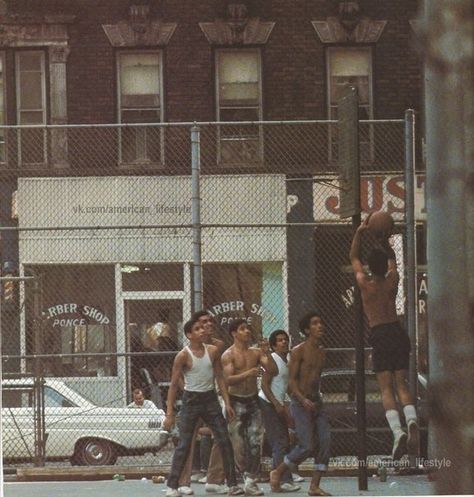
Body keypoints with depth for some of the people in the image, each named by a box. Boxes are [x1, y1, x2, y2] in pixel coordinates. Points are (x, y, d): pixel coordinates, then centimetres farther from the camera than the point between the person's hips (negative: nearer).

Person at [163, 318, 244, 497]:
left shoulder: (212, 351, 2)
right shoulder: (183, 356, -10)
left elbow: (219, 377, 8)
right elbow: (174, 385, -8)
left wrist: (227, 402, 1)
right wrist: (169, 413, -11)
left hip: (210, 399, 4)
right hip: (191, 400, -4)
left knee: (225, 441, -1)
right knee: (184, 445, -3)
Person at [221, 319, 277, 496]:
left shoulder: (256, 352, 9)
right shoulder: (228, 355, -5)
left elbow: (273, 371, 3)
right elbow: (228, 379, -16)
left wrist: (267, 354, -12)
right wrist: (247, 373, -29)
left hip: (253, 400, 4)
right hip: (236, 401, -4)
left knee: (255, 443, -3)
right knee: (238, 444, -5)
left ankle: (251, 480, 2)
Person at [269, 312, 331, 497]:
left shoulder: (322, 352, 13)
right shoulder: (299, 351, -8)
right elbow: (291, 380, -13)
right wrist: (303, 399, -25)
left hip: (316, 402, 7)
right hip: (300, 403, -7)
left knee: (325, 441, -6)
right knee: (307, 446, -11)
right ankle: (277, 473, 10)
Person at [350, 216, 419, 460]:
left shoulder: (365, 283, -2)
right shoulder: (392, 281, 5)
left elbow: (353, 258, 15)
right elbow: (392, 259, 27)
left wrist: (359, 232, 18)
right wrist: (385, 241, 27)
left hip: (380, 336, -3)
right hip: (397, 331, 3)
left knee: (386, 388, -6)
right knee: (401, 385, 5)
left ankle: (398, 432, -24)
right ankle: (412, 421, -22)